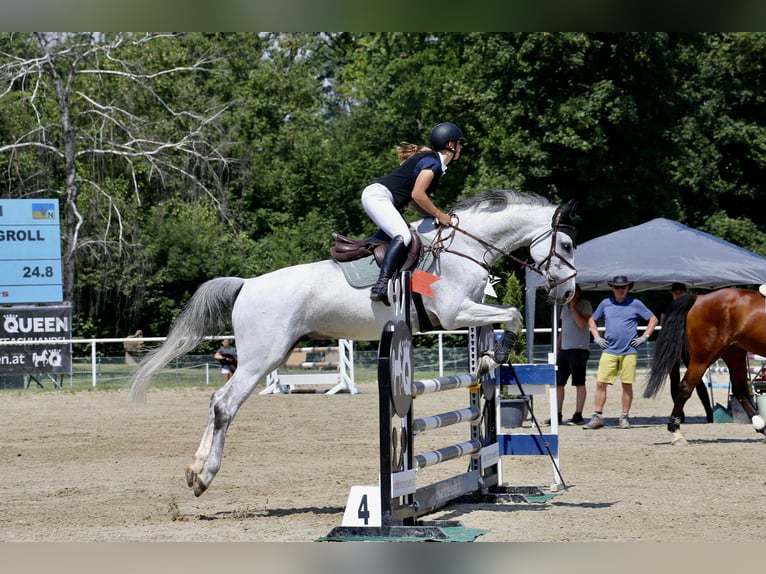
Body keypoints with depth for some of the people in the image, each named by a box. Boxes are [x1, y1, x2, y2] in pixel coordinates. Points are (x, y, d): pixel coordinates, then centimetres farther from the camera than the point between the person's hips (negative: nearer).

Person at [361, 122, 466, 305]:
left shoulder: (434, 161, 20)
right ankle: (381, 285, -39)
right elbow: (417, 195, -21)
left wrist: (436, 215, 8)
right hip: (378, 195, -11)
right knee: (403, 236, -27)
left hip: (378, 197, 11)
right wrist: (439, 215, -11)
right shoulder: (433, 161, -11)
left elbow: (414, 199, 19)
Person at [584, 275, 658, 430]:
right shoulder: (605, 304, 8)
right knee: (601, 383, -4)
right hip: (609, 351, 1)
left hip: (629, 352, -1)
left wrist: (645, 337, 0)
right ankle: (597, 417, 2)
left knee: (627, 385, 2)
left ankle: (625, 417, 10)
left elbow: (653, 320, 10)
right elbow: (592, 320, 21)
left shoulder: (635, 304, 3)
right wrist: (596, 337, 8)